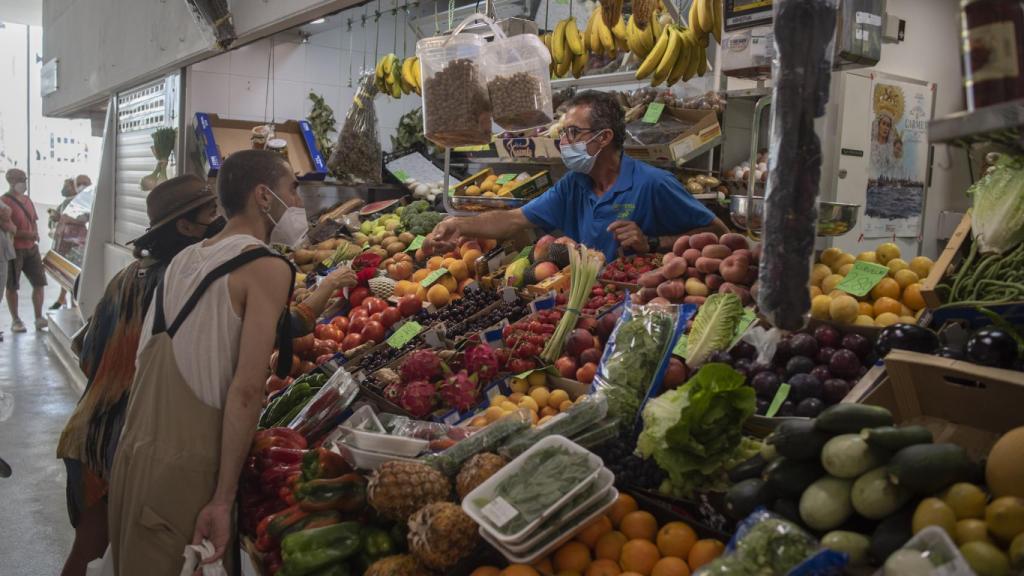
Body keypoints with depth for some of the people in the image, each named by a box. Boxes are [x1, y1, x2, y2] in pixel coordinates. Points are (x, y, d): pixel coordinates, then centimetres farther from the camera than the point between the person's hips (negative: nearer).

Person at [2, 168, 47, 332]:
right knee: (12, 286, 4)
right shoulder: (4, 202, -11)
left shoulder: (27, 199, 12)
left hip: (31, 248, 7)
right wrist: (25, 234, -23)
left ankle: (39, 318, 9)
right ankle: (15, 320, 13)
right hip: (13, 249, -6)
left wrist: (36, 233, 1)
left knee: (39, 282, 3)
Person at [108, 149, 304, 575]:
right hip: (185, 468, -7)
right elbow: (247, 389, -17)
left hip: (133, 452, 7)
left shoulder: (182, 260, 13)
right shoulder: (268, 267, -9)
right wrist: (223, 499, -16)